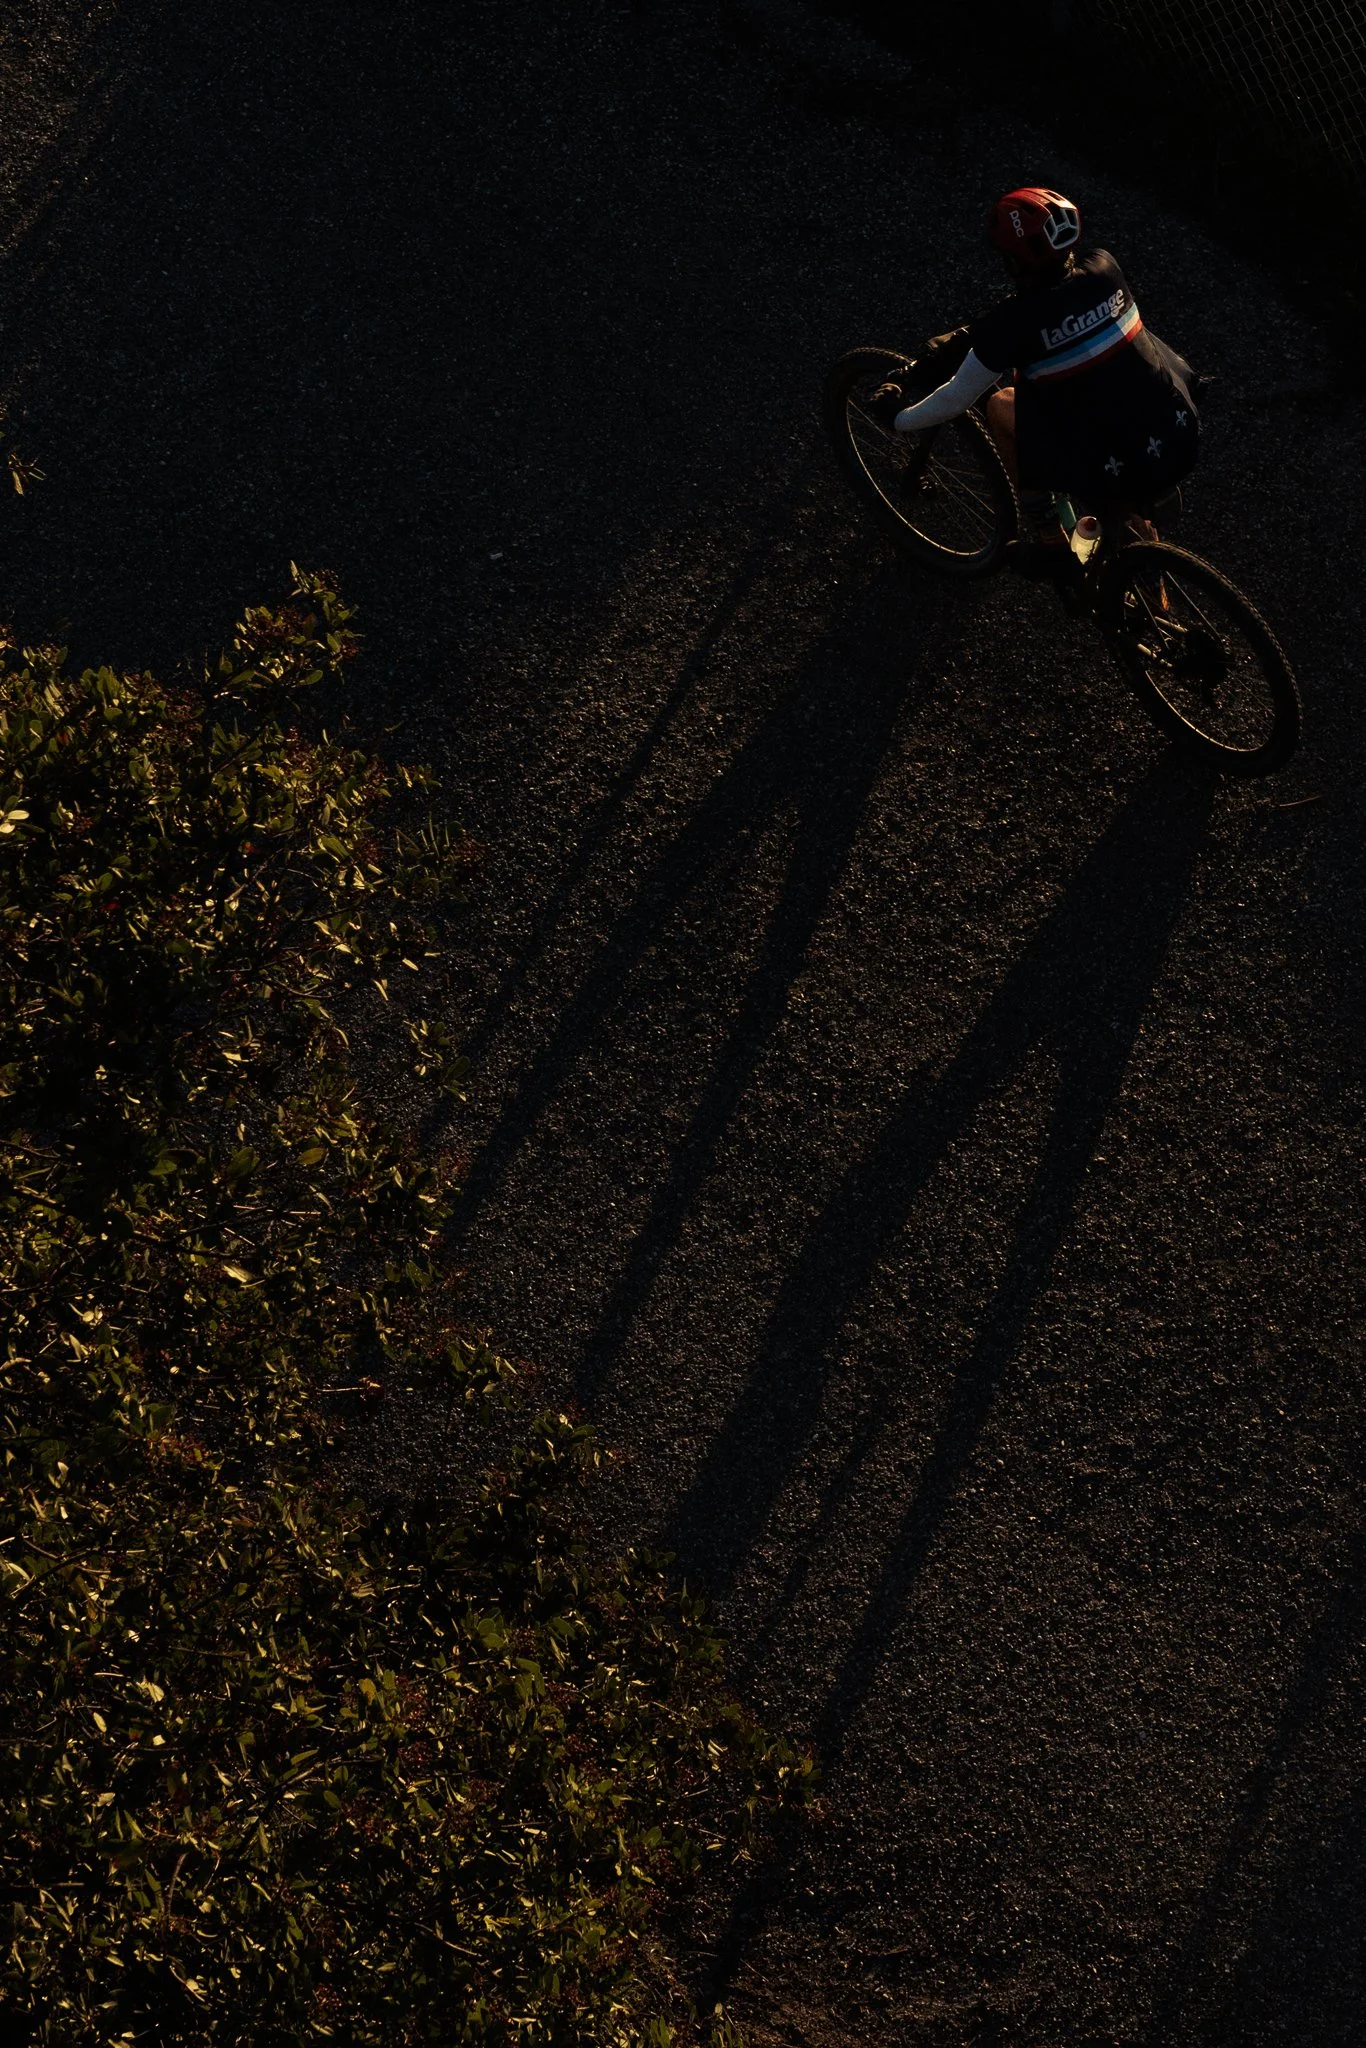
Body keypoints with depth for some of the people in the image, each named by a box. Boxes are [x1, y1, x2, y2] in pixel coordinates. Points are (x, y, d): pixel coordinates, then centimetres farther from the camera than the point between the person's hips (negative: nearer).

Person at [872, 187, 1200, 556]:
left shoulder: (1013, 325, -16)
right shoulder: (1104, 267, -2)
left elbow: (955, 398, -2)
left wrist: (897, 419, 17)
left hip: (1118, 471, -5)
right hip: (1184, 441, 6)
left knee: (1001, 405, 16)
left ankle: (1046, 533, 24)